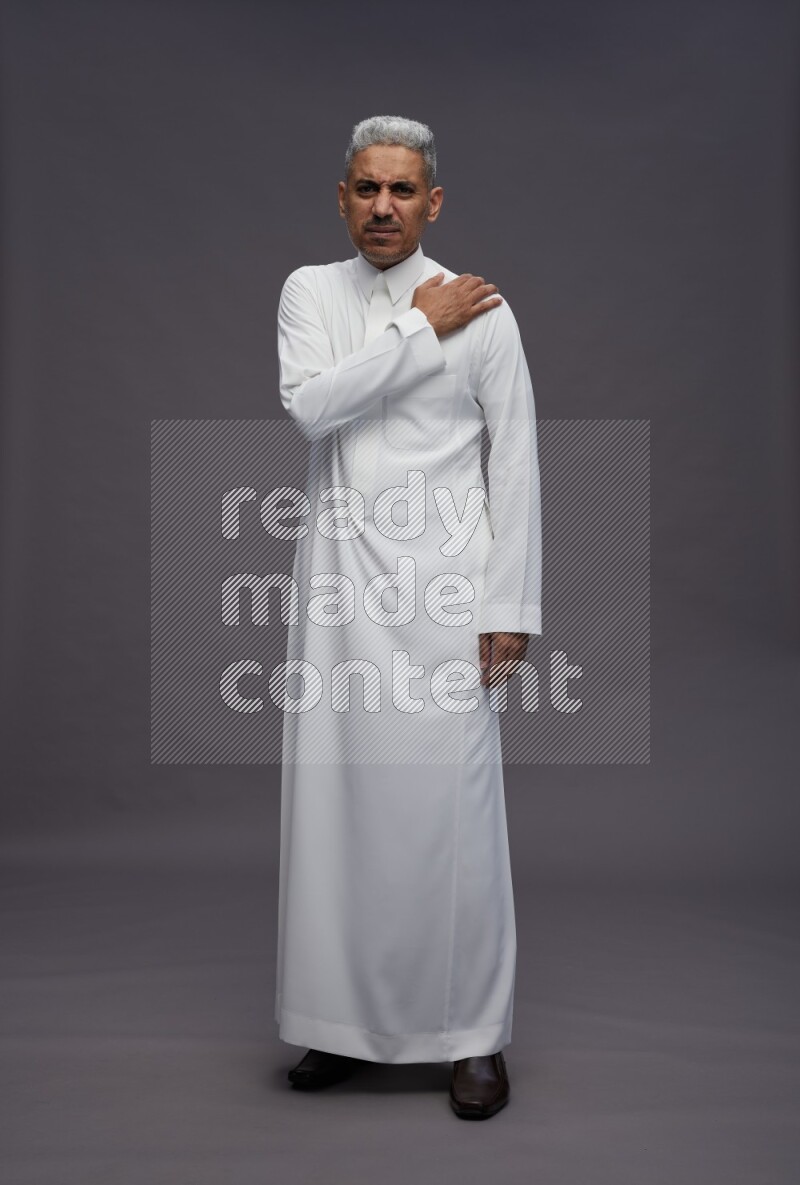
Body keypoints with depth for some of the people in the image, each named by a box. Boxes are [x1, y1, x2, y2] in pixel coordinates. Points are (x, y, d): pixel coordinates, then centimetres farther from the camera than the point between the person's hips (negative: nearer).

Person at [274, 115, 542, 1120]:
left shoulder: (480, 310, 3)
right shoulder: (309, 291, 10)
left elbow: (517, 462, 1)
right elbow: (309, 405, -9)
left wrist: (511, 608, -5)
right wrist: (421, 330, -8)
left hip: (441, 582, -2)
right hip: (337, 576, 3)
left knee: (450, 804, -3)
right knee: (332, 798, 5)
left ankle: (476, 1035, 12)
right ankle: (347, 1018, 21)